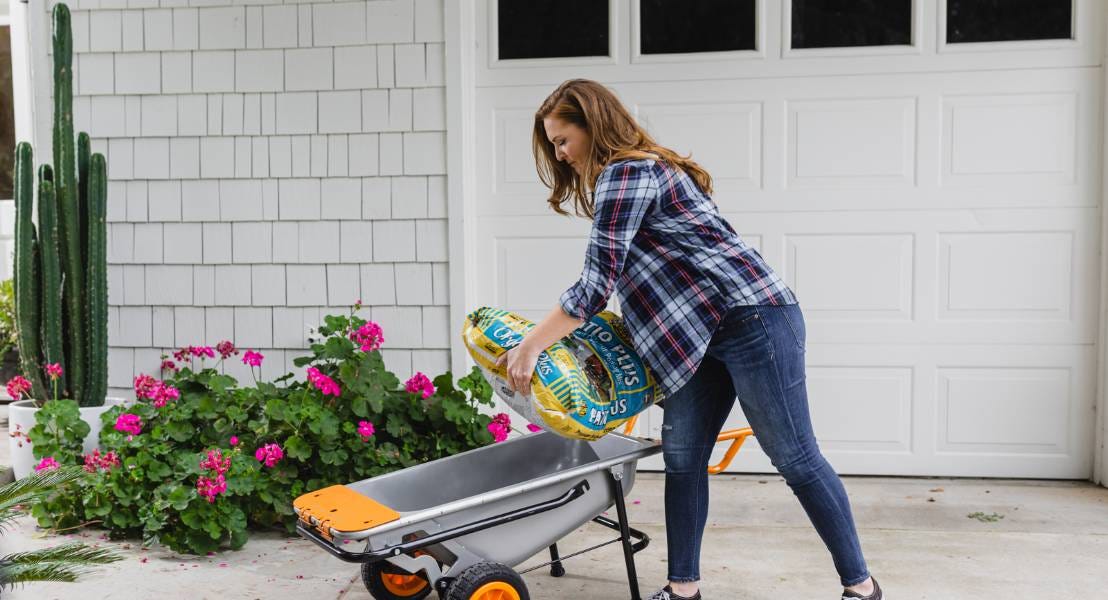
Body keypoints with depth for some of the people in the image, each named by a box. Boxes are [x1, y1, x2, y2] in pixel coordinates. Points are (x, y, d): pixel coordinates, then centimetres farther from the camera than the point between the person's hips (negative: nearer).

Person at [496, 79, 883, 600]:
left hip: (753, 317, -10)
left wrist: (529, 347, -12)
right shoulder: (645, 168, 17)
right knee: (682, 456, 6)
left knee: (795, 458, -1)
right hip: (701, 334, 10)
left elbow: (594, 287, -18)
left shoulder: (624, 173, -13)